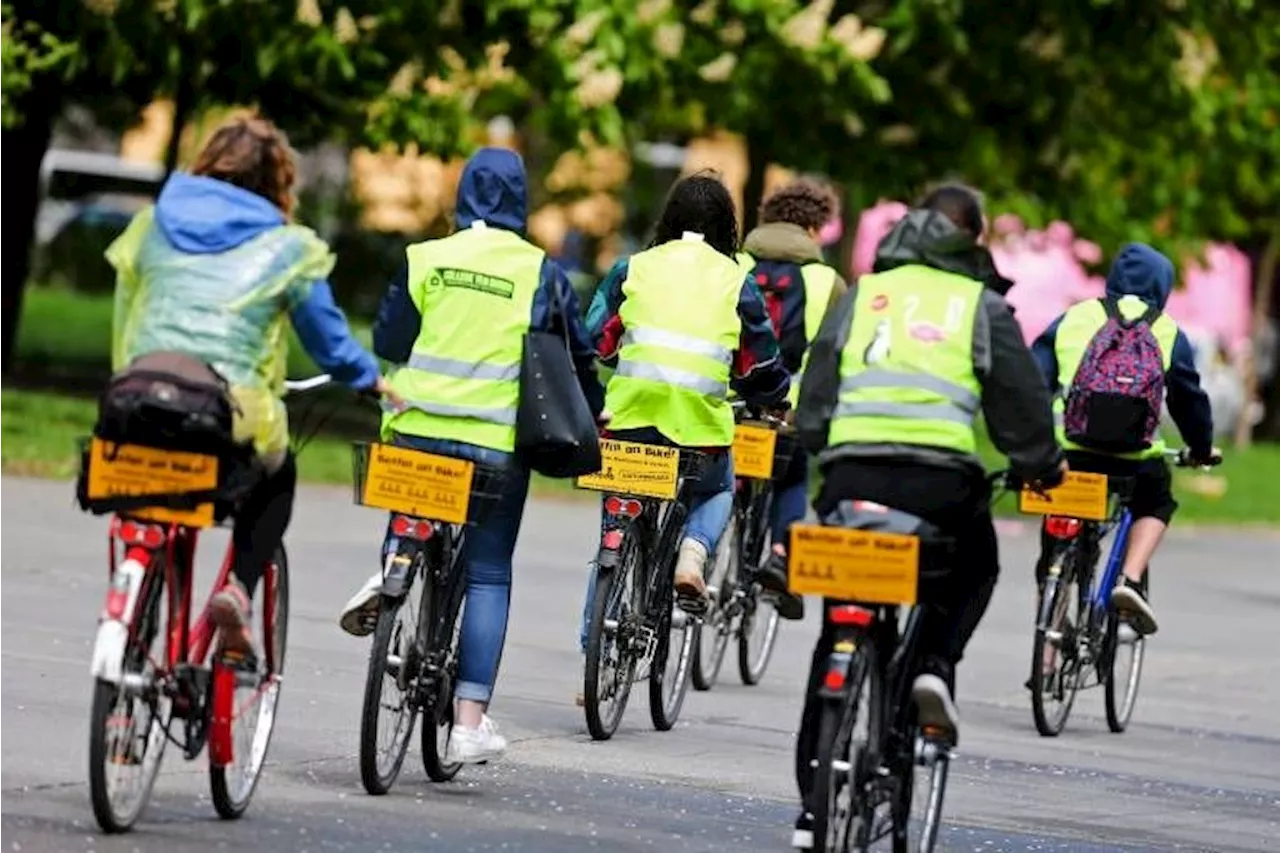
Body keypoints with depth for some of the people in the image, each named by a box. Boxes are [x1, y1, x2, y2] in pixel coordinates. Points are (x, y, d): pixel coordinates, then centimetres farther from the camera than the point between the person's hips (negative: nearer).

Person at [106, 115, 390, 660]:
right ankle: (239, 588, 5)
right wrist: (372, 379, 33)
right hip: (232, 407, -2)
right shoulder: (286, 247, 7)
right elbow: (328, 343, 14)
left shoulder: (155, 224, 17)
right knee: (276, 477, 28)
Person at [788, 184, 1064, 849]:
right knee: (974, 571, 29)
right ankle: (935, 664, -2)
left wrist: (818, 448, 26)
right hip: (942, 479, -2)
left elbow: (813, 400, 12)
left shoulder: (861, 294, 16)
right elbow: (1021, 401, 6)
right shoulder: (982, 306, 9)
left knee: (836, 638, 10)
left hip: (850, 473, 2)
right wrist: (1041, 465, 22)